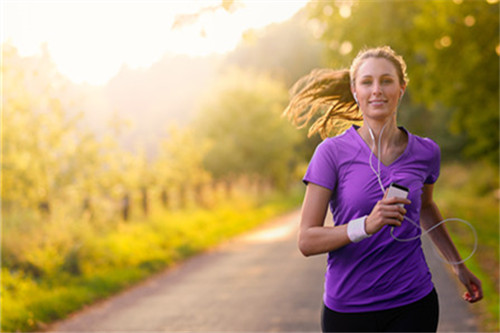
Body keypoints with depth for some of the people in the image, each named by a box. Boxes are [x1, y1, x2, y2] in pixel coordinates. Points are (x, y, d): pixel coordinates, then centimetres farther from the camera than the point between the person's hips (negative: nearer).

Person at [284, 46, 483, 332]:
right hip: (347, 308, -1)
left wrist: (458, 265, 31)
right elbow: (307, 241, -11)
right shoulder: (333, 152, -7)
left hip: (413, 307, 2)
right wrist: (366, 225, -25)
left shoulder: (426, 152, 2)